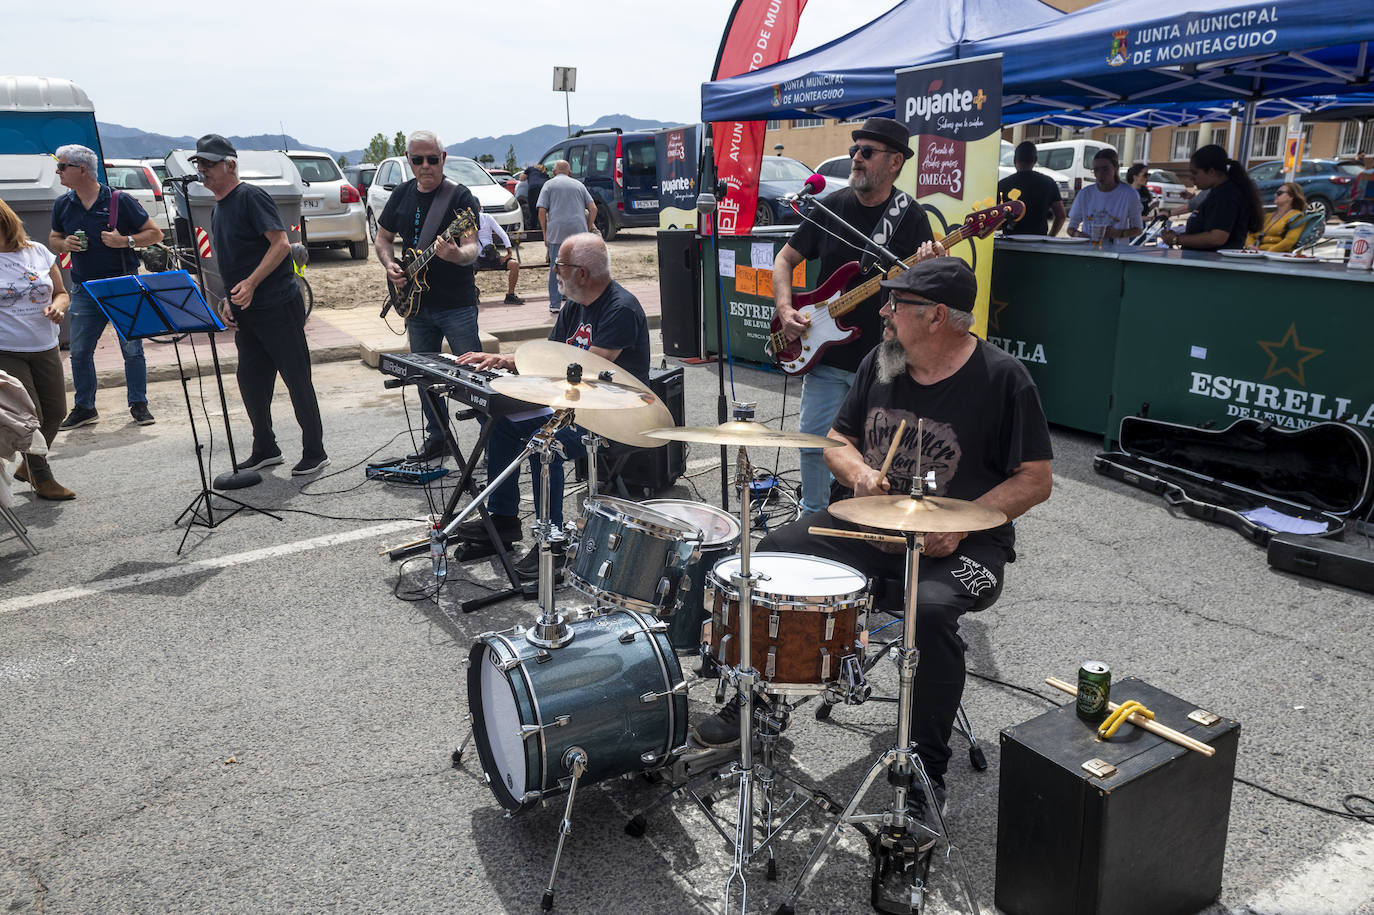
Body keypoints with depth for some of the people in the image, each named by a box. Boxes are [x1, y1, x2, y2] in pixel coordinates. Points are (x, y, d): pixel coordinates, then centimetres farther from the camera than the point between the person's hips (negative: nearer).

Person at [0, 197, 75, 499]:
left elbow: (61, 293, 11)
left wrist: (57, 307, -10)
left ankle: (28, 466, 34)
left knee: (55, 412, 10)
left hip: (45, 348, 4)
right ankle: (41, 478, 17)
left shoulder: (38, 252, 4)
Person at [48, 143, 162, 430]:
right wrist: (64, 244, -1)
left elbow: (155, 234, -1)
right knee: (79, 351, 5)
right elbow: (53, 240, 22)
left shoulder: (120, 201, -5)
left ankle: (139, 405, 10)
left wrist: (126, 241, -16)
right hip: (84, 289, 4)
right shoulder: (63, 205, 9)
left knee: (132, 348, -2)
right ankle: (84, 408, 17)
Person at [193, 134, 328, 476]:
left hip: (278, 306, -9)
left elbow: (281, 244, -18)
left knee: (297, 379, -3)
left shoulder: (252, 197, -9)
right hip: (245, 312, 9)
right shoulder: (217, 210, 18)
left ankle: (315, 453, 5)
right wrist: (228, 300, 10)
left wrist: (250, 284, -24)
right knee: (251, 381, 11)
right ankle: (265, 449, 24)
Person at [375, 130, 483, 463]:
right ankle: (438, 438, 26)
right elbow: (383, 237, 19)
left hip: (457, 305, -6)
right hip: (416, 303, 6)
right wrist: (389, 264, -1)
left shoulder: (460, 196, -9)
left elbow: (471, 247, -19)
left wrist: (458, 255, -41)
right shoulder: (402, 195, 9)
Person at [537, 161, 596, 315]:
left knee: (556, 268, 5)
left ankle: (555, 304, 6)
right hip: (579, 231, 2)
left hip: (557, 232, -1)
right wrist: (588, 229, 12)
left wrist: (545, 233, 5)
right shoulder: (579, 184, 16)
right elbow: (593, 208, 8)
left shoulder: (549, 185, 9)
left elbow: (542, 211, -1)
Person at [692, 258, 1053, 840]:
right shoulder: (881, 362, 5)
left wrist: (960, 523, -21)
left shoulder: (1001, 378, -12)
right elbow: (837, 439, 13)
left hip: (964, 542, -5)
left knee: (932, 608, -35)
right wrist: (860, 471, -10)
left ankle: (926, 771, -12)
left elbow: (1035, 480, -10)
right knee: (773, 551, -8)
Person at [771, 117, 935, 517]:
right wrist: (785, 309, -6)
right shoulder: (832, 207, 3)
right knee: (813, 442, 7)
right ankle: (813, 517, 28)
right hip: (825, 355, 3)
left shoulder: (911, 218, -5)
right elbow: (784, 260, 10)